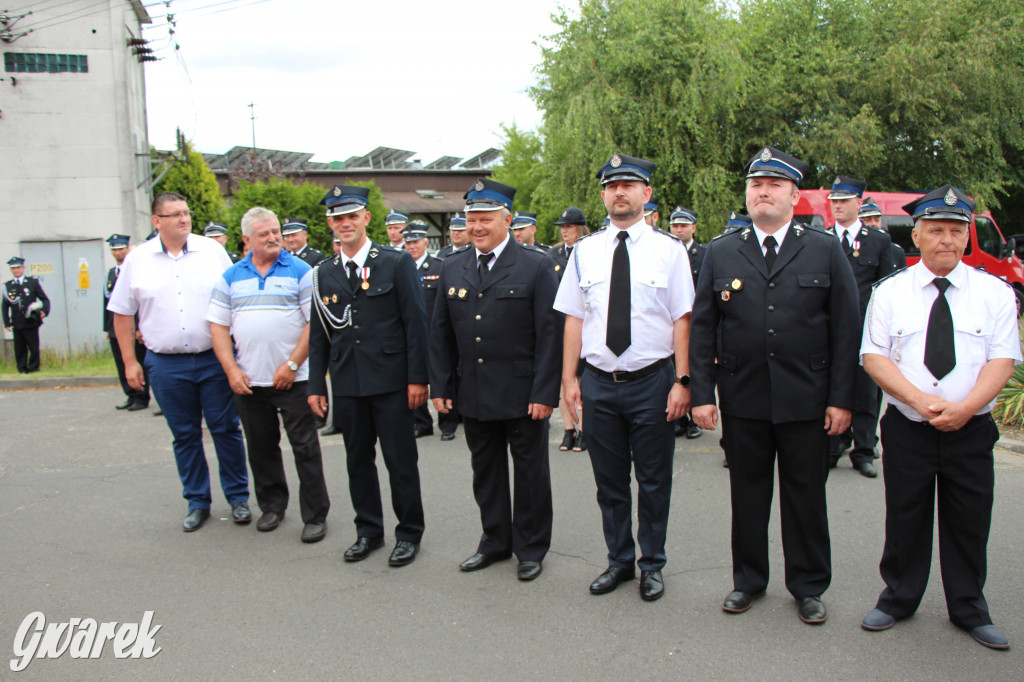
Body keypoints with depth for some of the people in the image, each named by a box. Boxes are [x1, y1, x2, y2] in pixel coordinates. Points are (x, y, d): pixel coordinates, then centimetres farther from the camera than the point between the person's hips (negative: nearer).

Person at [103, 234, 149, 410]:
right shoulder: (110, 274, 16)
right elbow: (107, 302, 17)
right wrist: (107, 328, 12)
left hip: (134, 328, -6)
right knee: (122, 366, 7)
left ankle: (142, 398, 6)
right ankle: (131, 397, 16)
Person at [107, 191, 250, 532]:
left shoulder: (212, 250, 2)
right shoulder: (137, 260, 3)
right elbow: (122, 314, 8)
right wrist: (129, 361, 4)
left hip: (214, 359, -1)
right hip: (166, 365, 1)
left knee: (226, 429, 4)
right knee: (185, 436, 10)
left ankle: (238, 497, 18)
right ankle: (197, 502, 23)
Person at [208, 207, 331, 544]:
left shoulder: (300, 271, -2)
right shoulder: (231, 276, 9)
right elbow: (219, 326, 7)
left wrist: (292, 365, -12)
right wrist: (231, 370, -4)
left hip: (292, 378, -3)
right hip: (247, 381, 4)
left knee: (305, 447, 0)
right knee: (261, 446, 14)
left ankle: (315, 516, 10)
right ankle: (272, 506, 31)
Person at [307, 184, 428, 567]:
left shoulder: (397, 263, -2)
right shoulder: (324, 274, 9)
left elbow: (415, 323, -5)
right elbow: (319, 334, 12)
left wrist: (417, 378, -9)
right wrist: (316, 385, 7)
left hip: (391, 382, -4)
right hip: (347, 385, 4)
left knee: (401, 462, 4)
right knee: (358, 462, 13)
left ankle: (409, 533, 20)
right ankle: (368, 531, 28)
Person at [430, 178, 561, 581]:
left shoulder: (536, 266, -6)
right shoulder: (453, 269, 8)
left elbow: (550, 333, -10)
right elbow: (441, 333, 11)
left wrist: (545, 393, -15)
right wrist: (440, 386, 4)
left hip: (522, 394, -4)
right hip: (473, 394, 5)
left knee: (530, 472, 9)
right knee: (485, 472, 15)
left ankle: (531, 548, 25)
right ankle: (495, 541, 32)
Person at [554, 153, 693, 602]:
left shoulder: (668, 249, -2)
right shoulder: (585, 251, 5)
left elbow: (682, 320, -4)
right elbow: (574, 319, 6)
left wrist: (682, 381, -10)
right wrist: (569, 378, 1)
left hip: (652, 380, -2)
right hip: (599, 381, 2)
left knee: (654, 481, 9)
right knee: (609, 480, 13)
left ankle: (652, 565, 27)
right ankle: (619, 561, 31)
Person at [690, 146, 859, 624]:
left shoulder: (826, 251, 3)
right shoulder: (720, 253, 5)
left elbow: (845, 329, 1)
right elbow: (702, 329, 4)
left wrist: (841, 398, -5)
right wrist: (702, 393, -3)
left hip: (806, 400, -1)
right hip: (742, 400, 1)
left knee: (806, 495, 9)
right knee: (747, 494, 12)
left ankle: (808, 586, 27)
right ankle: (748, 580, 29)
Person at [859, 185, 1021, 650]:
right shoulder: (889, 292, 1)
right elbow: (874, 355, -5)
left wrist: (964, 406, -20)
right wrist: (919, 399, -18)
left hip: (971, 430, 1)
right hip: (906, 430, 0)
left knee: (969, 523, 9)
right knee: (904, 520, 9)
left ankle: (969, 610, 28)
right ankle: (898, 599, 27)